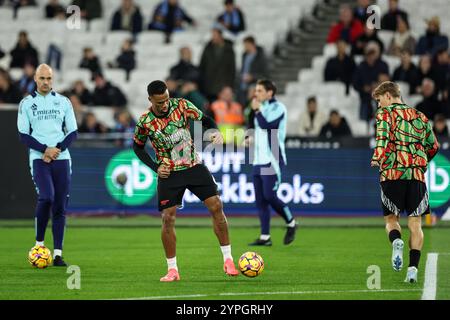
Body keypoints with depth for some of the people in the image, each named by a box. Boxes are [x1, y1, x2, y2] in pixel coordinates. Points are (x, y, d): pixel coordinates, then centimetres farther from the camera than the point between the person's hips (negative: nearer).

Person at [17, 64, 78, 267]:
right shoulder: (26, 103, 5)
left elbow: (72, 133, 9)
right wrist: (45, 149, -12)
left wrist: (57, 149, -7)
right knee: (46, 197, -23)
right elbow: (24, 135, 2)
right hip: (39, 158, -2)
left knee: (60, 207, -1)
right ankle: (39, 242, -5)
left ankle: (58, 254, 0)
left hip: (62, 158, 2)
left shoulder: (63, 102, 10)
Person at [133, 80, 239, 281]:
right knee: (168, 218, -7)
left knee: (216, 207, -8)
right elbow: (138, 147, 4)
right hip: (169, 173, -1)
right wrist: (155, 167, -7)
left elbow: (204, 119, 3)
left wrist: (216, 131, -17)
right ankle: (172, 270, 5)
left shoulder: (181, 106, -9)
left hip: (194, 166, 2)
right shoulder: (145, 122, -12)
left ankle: (228, 260, 1)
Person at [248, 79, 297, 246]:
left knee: (269, 196, -14)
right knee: (260, 199, 3)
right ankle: (265, 237, 5)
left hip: (272, 160, -8)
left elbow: (266, 125, -20)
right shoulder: (262, 108, 18)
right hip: (259, 161, 8)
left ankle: (291, 223, 8)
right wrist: (251, 138, 12)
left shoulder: (277, 108, -8)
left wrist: (257, 110, -9)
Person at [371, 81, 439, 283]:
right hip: (417, 175, 3)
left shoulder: (385, 113, 3)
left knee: (391, 218, 12)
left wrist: (377, 158, -15)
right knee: (415, 224, 3)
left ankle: (396, 241, -20)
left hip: (392, 174, -3)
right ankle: (413, 268, -9)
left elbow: (383, 137, -15)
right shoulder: (419, 116, 18)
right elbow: (434, 147, 23)